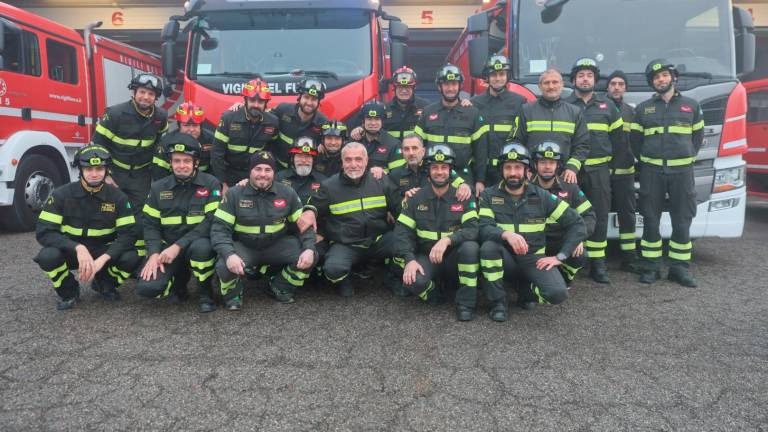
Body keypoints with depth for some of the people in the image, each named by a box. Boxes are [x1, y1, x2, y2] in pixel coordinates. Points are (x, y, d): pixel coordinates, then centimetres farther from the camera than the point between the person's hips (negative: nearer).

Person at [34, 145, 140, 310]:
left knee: (131, 258, -29)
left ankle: (104, 283, 7)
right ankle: (69, 291, 0)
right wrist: (78, 248, -35)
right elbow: (44, 232, -18)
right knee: (48, 256, -33)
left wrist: (102, 259, -31)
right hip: (71, 252, 0)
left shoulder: (117, 197, -12)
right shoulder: (61, 195, -13)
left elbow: (128, 234, -16)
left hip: (104, 252, 1)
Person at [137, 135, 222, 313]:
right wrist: (154, 254, -13)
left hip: (198, 243, -3)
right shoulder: (158, 188, 5)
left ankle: (205, 293, -9)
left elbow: (212, 222, -16)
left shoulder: (211, 184, -7)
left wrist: (178, 246, -22)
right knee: (147, 287, -20)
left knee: (200, 247, -39)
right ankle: (179, 279, 15)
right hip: (167, 248, 3)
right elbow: (150, 225, 6)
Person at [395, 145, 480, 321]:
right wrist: (410, 260, -18)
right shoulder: (416, 198, 1)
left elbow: (473, 229, -16)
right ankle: (434, 292, 6)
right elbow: (402, 231, -3)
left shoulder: (463, 197, -3)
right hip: (426, 257, 0)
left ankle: (465, 303, -16)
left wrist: (447, 240, -33)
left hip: (455, 256, 0)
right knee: (414, 282, -31)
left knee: (470, 247, -33)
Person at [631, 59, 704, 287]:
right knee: (650, 221, 2)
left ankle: (679, 268, 12)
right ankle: (651, 267, 11)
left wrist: (688, 157, 10)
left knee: (682, 222, 2)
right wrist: (646, 160, 10)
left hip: (682, 170, 0)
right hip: (651, 171, 0)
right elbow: (635, 140, 12)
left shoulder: (691, 105, 10)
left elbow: (697, 137, 15)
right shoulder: (643, 108, 8)